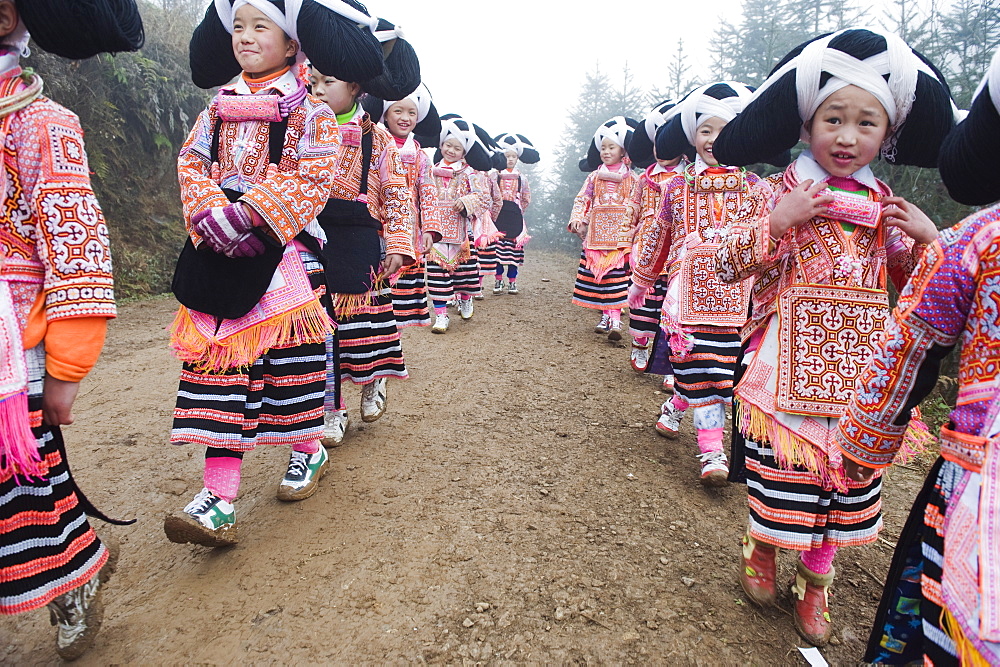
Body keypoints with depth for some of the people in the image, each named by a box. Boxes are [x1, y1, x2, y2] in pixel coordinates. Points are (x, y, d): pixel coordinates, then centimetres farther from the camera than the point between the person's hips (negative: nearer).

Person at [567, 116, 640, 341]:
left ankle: (615, 319, -13)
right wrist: (577, 219, -6)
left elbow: (639, 206, 3)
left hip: (621, 236, -3)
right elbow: (582, 199, 9)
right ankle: (605, 316, 15)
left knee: (616, 276, -11)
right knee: (597, 276, 3)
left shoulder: (631, 179, 6)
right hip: (596, 235, 3)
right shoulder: (595, 176, 13)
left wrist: (637, 229, -5)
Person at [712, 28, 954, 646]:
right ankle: (762, 549, 35)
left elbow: (916, 284, 17)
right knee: (780, 472, 5)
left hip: (858, 373, 4)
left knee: (844, 480, 11)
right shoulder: (778, 192, -4)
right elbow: (729, 266, -7)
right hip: (788, 368, -4)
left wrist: (928, 237, -1)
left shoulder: (886, 208, 9)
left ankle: (815, 581, 32)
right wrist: (778, 222, -20)